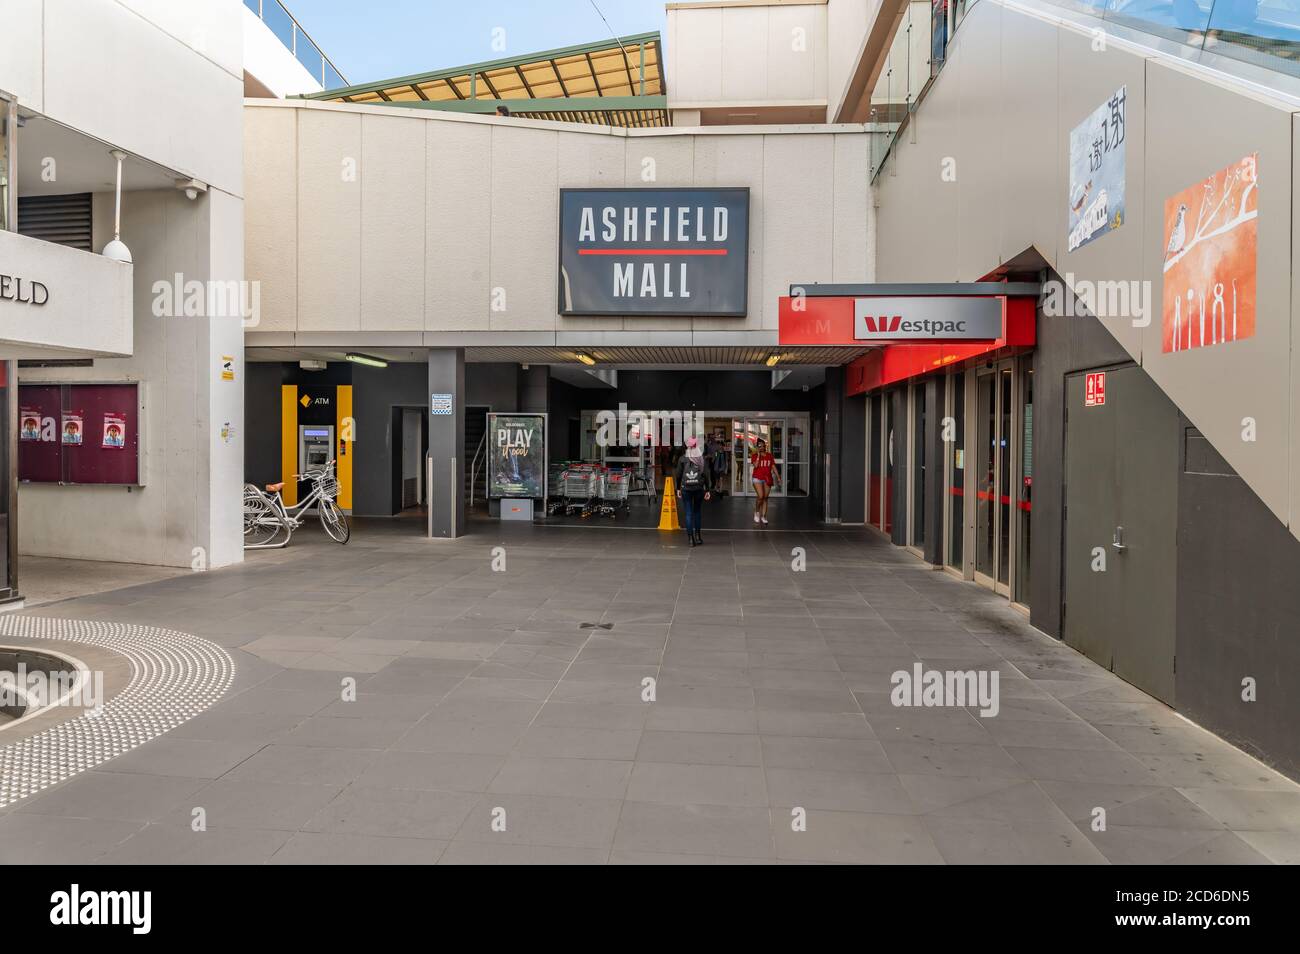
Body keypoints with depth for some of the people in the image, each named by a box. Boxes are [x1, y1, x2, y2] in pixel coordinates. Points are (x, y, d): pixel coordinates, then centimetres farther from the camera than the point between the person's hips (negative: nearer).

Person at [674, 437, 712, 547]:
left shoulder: (682, 459, -2)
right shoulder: (702, 459, -1)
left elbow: (678, 475, 1)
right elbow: (706, 475, -3)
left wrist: (678, 489, 9)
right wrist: (707, 490, 2)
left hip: (686, 489, -1)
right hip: (699, 488, 1)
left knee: (688, 513, 2)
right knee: (697, 512, 16)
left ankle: (691, 538, -3)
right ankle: (697, 536, 21)